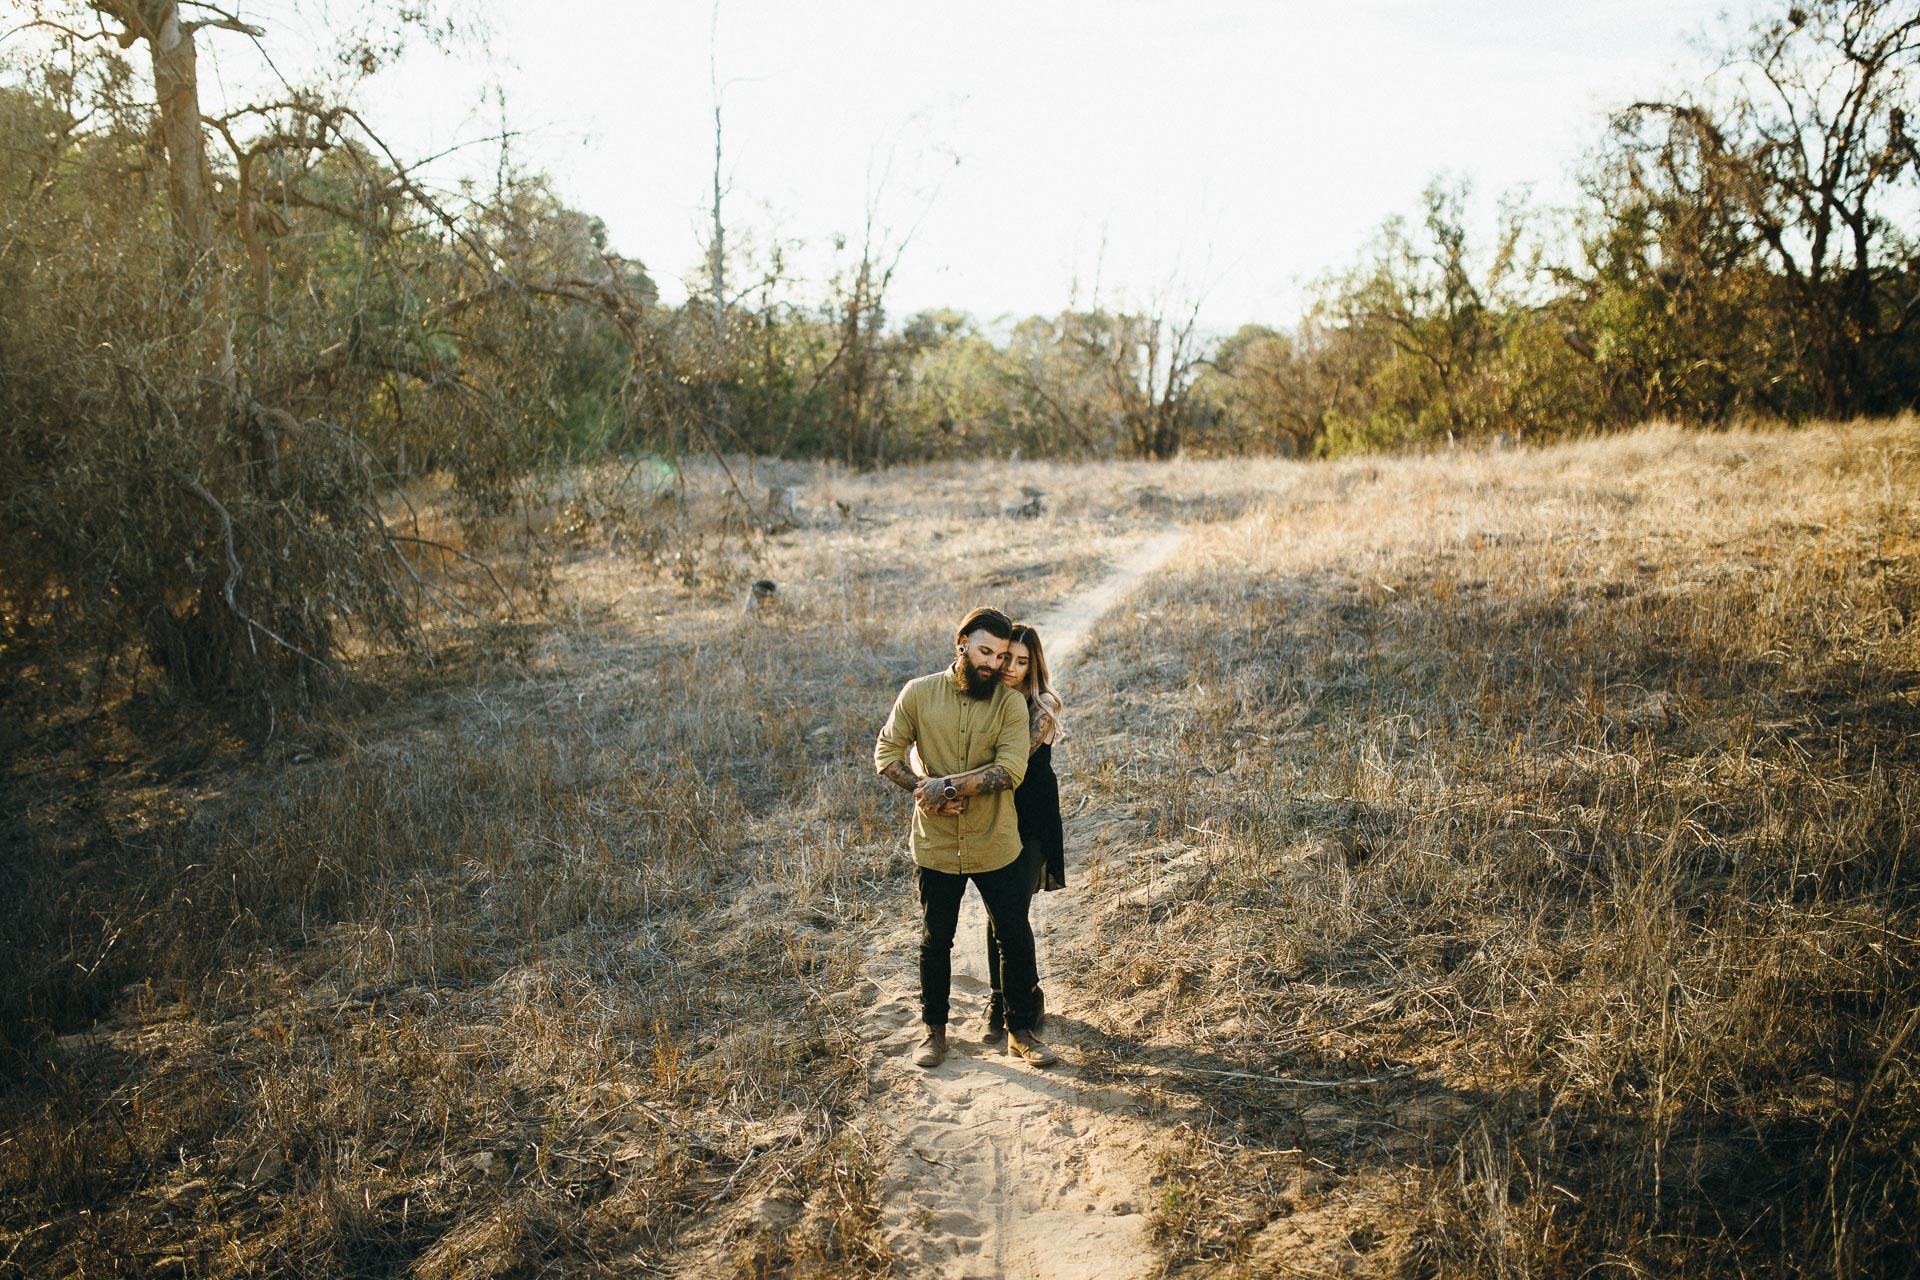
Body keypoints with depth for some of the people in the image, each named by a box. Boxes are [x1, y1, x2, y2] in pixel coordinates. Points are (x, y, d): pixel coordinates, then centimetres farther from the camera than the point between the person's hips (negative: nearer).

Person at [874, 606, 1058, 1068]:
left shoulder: (1010, 702, -8)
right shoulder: (918, 693, -5)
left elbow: (1011, 769, -19)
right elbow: (886, 753, -2)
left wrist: (948, 785, -25)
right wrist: (924, 790, -17)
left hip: (996, 847, 0)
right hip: (936, 845, 0)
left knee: (1016, 939, 9)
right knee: (935, 942, 15)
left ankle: (1021, 1031, 26)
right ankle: (935, 1030, 32)